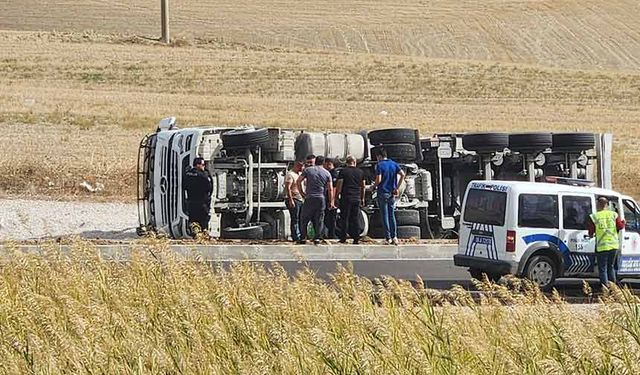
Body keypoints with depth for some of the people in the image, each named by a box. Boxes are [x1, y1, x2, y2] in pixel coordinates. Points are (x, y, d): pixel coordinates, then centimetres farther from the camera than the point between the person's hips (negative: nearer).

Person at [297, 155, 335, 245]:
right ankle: (317, 238, 0)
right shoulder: (327, 173, 7)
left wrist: (301, 193, 10)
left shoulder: (308, 170, 4)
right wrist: (331, 202, 8)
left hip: (310, 198, -1)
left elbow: (298, 181, 0)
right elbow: (330, 189, 4)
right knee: (319, 219, 7)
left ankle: (303, 237, 4)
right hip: (321, 198, 1)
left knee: (304, 219, 7)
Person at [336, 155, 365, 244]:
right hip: (357, 198, 3)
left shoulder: (343, 171, -2)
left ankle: (343, 238, 1)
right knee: (356, 218, 6)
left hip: (346, 198, -3)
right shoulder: (360, 172, 9)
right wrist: (362, 198, 20)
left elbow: (339, 186, -5)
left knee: (344, 218, 1)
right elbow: (363, 187, 13)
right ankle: (356, 238, 2)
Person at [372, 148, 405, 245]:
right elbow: (402, 174, -1)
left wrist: (374, 186, 4)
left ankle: (388, 238, -2)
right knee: (392, 215, 11)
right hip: (392, 193, 5)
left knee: (385, 216, -1)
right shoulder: (394, 164, 7)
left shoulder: (379, 165, -8)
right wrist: (397, 187, 3)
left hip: (383, 193, -5)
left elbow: (378, 180, -16)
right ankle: (394, 237, 3)